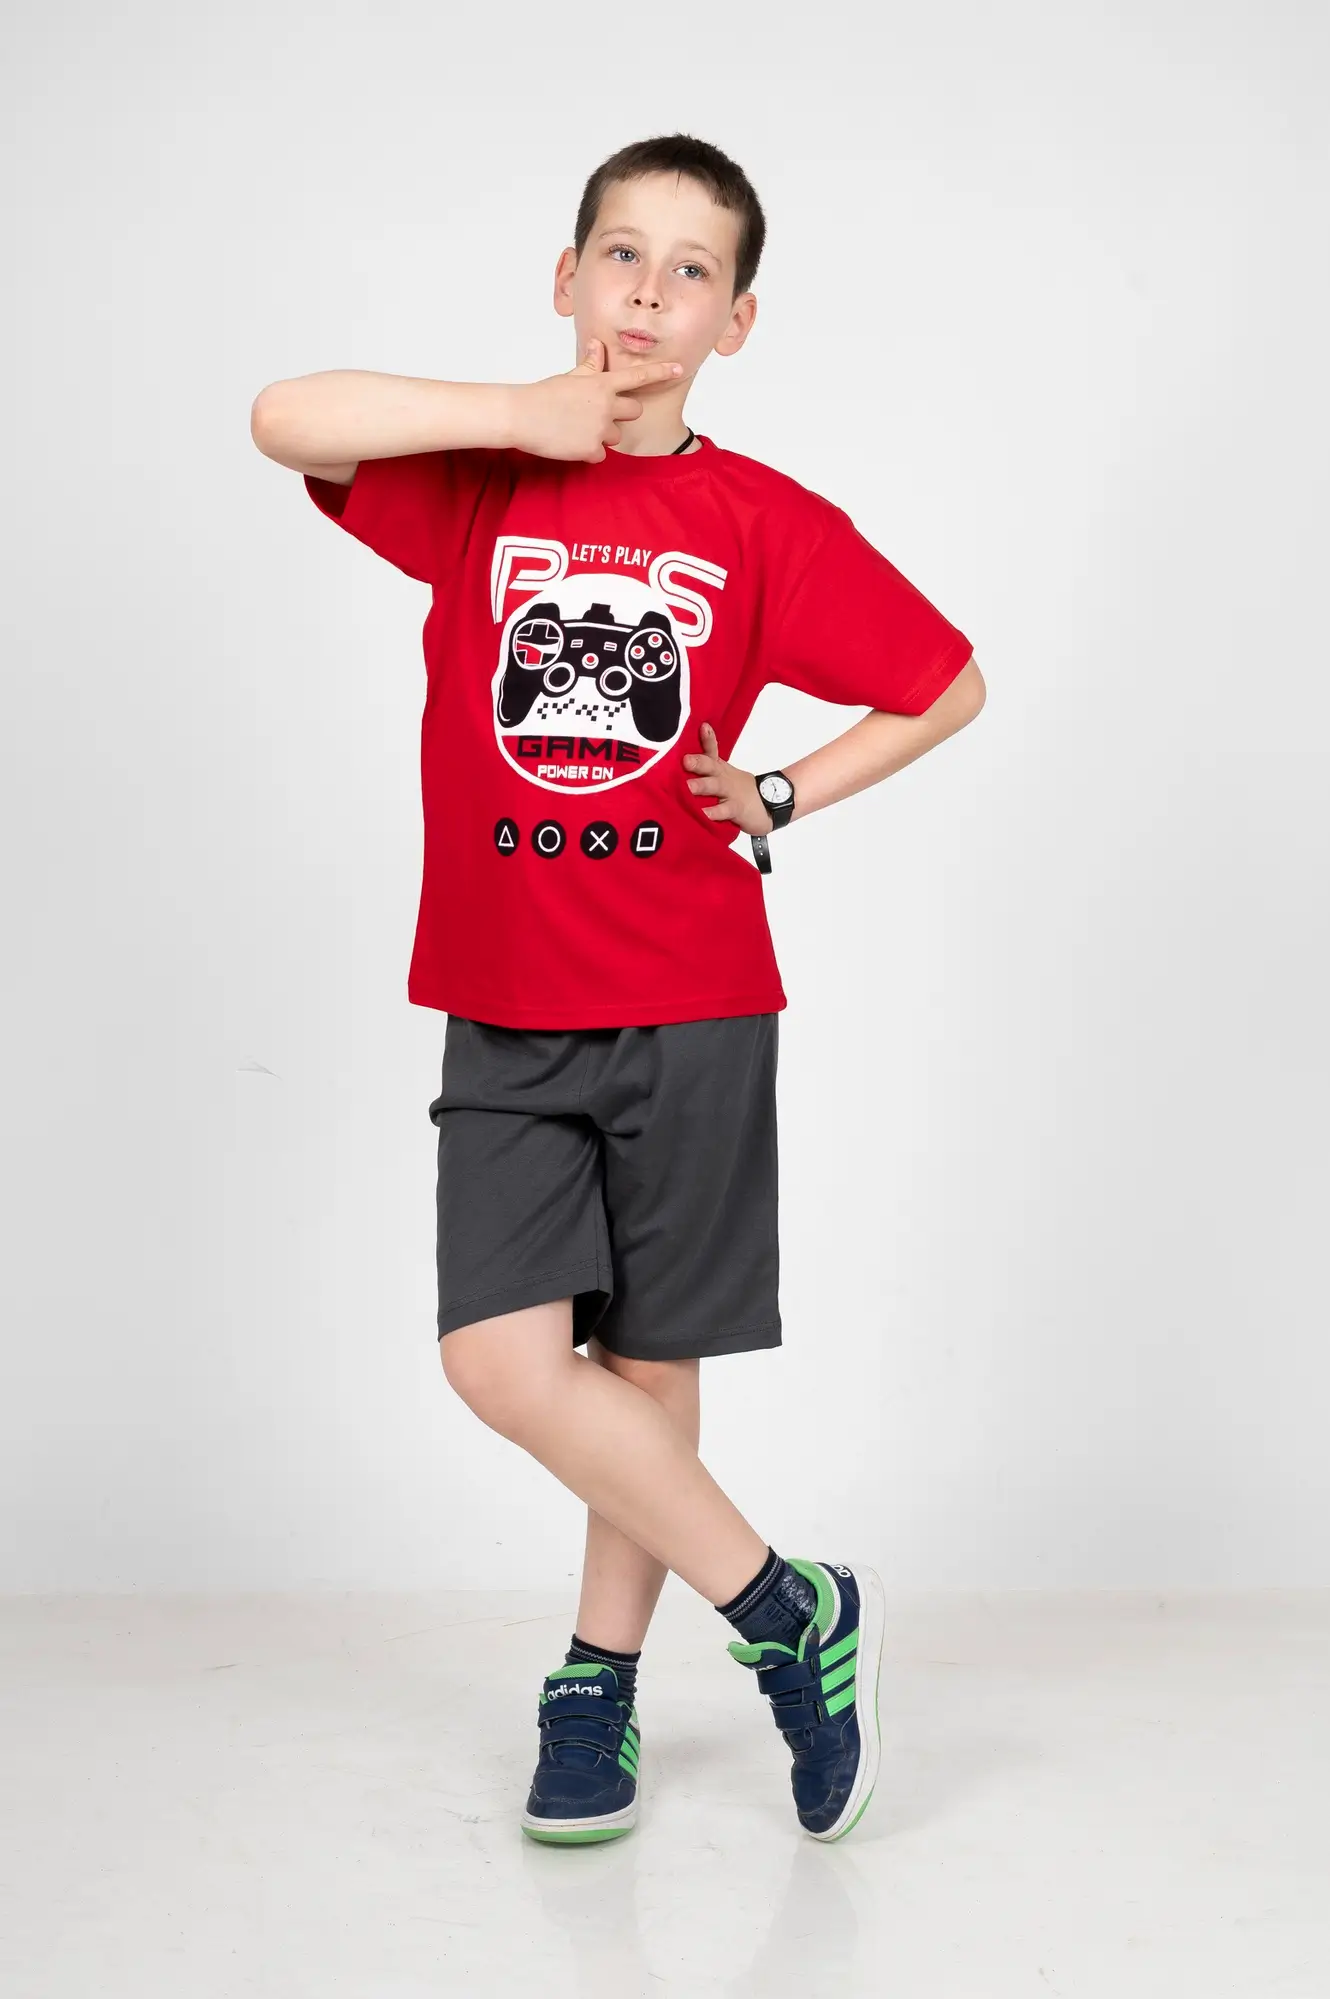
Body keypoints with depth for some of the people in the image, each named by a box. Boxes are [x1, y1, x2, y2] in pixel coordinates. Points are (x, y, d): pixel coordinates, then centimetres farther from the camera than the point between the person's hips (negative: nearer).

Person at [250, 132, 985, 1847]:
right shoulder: (478, 481, 3)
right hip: (503, 1014, 1)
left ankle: (598, 1682, 27)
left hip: (691, 1010, -1)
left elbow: (947, 684, 11)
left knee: (648, 1361, 6)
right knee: (502, 1359, -8)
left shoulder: (767, 523, 1)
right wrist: (530, 416, -13)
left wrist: (781, 799, 1)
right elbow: (284, 419, -14)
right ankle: (788, 1613, 9)